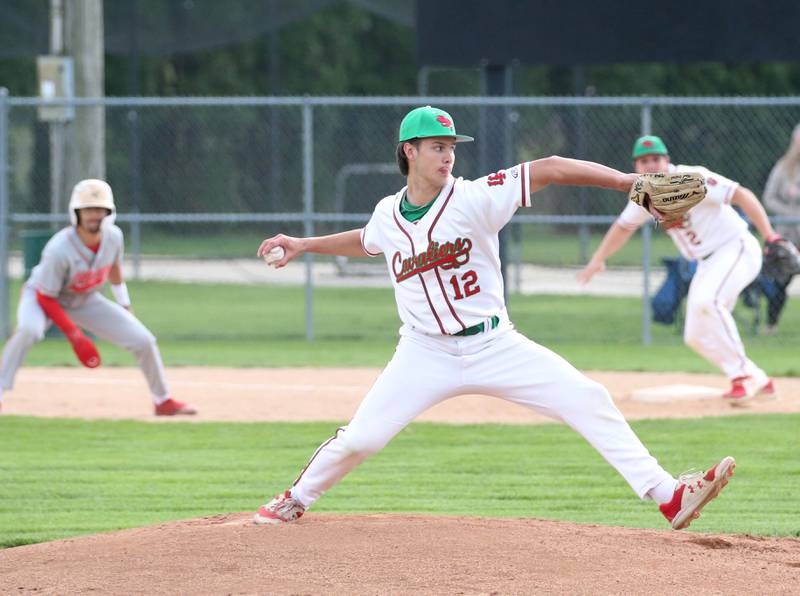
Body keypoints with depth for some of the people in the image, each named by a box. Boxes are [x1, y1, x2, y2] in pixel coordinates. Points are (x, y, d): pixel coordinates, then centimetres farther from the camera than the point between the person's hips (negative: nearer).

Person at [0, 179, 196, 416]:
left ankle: (163, 401, 20)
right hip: (40, 297, -5)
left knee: (143, 340, -2)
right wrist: (74, 336, -28)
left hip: (86, 301, 5)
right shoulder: (59, 249, -35)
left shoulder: (113, 236, -17)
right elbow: (45, 298, -26)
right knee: (29, 329, -40)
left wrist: (124, 306, 17)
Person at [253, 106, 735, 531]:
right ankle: (298, 499, 25)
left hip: (495, 346, -2)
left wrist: (627, 180, -27)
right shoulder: (388, 215, 0)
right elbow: (365, 242, 26)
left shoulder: (474, 199, -12)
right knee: (360, 439, -5)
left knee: (588, 401, -14)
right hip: (426, 353, 2)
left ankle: (669, 497, -14)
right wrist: (305, 245, 20)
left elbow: (549, 169, -19)